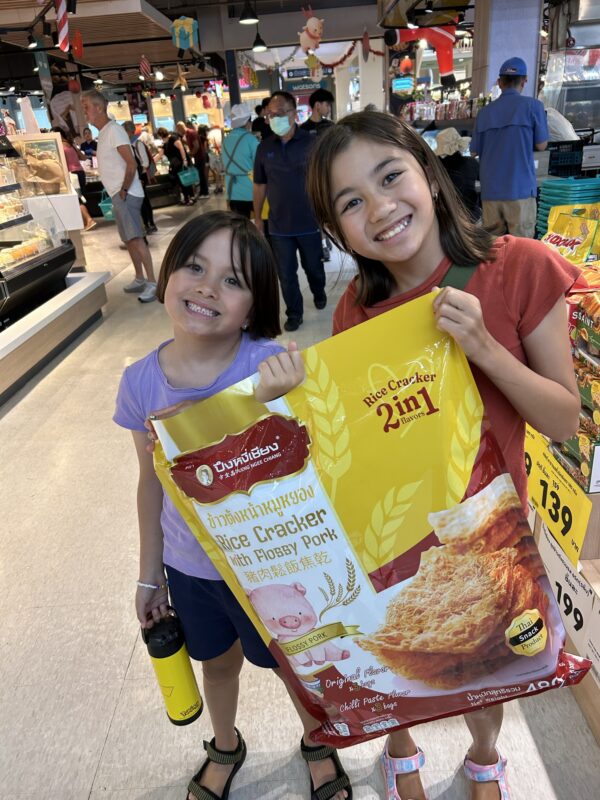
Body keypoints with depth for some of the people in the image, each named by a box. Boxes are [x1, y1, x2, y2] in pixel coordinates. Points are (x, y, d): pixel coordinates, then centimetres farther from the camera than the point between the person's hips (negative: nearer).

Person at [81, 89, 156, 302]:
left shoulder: (113, 129, -11)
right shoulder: (103, 132, 18)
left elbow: (131, 164, -18)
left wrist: (123, 191, -16)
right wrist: (119, 193, 13)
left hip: (126, 194, -10)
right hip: (118, 195, 10)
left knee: (136, 237, -15)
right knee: (128, 238, 12)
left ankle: (152, 282, -16)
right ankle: (139, 279, 20)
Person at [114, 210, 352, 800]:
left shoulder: (272, 368, -25)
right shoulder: (140, 383, -13)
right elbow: (152, 484, -1)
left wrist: (272, 402, -48)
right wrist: (149, 575, 9)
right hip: (188, 567, 4)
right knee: (219, 661, 30)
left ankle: (317, 742, 59)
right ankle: (225, 748, 63)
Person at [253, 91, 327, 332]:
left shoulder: (311, 142, -8)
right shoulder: (264, 147, 2)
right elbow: (260, 185, 9)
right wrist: (257, 218, 9)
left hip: (309, 221, -2)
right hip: (278, 225, 2)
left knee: (313, 266, 16)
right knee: (286, 273, 6)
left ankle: (319, 294, 45)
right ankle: (294, 314, 21)